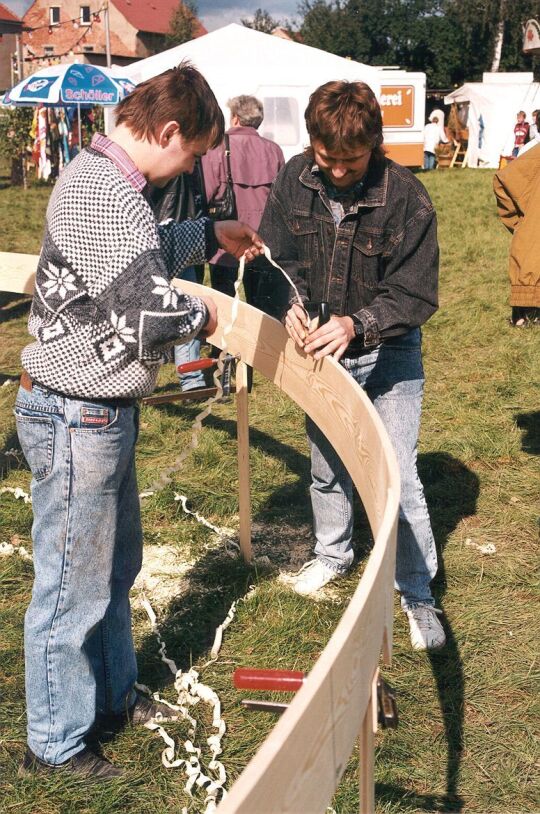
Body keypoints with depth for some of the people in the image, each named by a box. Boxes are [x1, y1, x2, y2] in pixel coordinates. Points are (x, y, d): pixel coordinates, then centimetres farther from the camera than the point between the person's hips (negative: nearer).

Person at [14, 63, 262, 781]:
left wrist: (211, 235, 24)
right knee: (73, 587, 6)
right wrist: (199, 314, -7)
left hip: (100, 414, 11)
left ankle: (113, 691, 45)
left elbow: (141, 256, 27)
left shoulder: (95, 177, 9)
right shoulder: (109, 196, -25)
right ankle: (54, 743, 25)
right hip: (77, 421, -11)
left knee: (116, 562, 24)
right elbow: (147, 316, -27)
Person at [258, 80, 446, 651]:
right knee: (325, 465, 19)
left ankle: (417, 594, 13)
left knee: (398, 477, -5)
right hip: (322, 349, 4)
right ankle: (333, 553, 44)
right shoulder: (295, 180, -12)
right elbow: (278, 256, -2)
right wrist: (290, 304, -23)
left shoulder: (405, 196, -24)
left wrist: (357, 324, -38)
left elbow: (415, 295, -22)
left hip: (389, 354, -4)